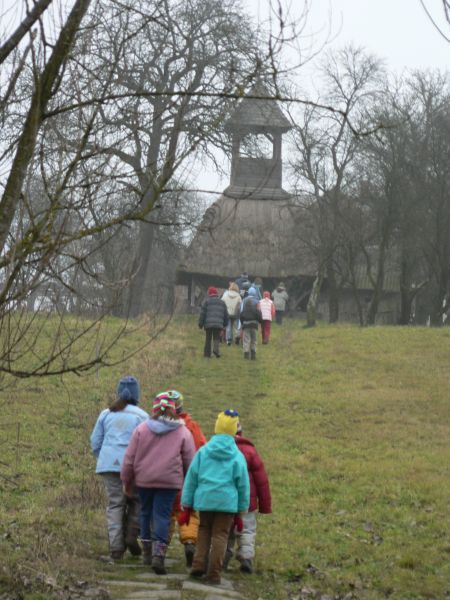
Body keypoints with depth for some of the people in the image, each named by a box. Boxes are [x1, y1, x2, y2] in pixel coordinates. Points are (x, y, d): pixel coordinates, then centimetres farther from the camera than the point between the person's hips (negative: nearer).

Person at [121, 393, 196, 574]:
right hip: (169, 481, -2)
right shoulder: (183, 432, 1)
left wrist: (126, 481, 13)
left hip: (144, 479, 2)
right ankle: (158, 554, -18)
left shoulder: (142, 429, 3)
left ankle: (147, 552, 24)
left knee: (146, 513, 17)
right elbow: (190, 461, 2)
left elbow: (129, 458, 3)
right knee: (162, 516, -3)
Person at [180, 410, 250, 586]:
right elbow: (243, 485, 4)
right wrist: (240, 511, 13)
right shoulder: (237, 456, 1)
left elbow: (191, 478, 5)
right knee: (220, 535, 4)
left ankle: (199, 565, 8)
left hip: (204, 500, 2)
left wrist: (186, 506, 11)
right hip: (227, 501, -2)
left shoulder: (203, 451, 4)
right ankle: (214, 574, 2)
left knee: (204, 530, 19)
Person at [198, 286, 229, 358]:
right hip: (219, 324, 1)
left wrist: (200, 323, 5)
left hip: (208, 324, -1)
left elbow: (202, 314, 0)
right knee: (216, 338, 6)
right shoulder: (222, 302, 14)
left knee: (208, 339, 7)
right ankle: (216, 349, -20)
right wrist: (225, 324, 28)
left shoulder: (206, 301, 3)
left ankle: (207, 354, 8)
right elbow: (226, 315, 18)